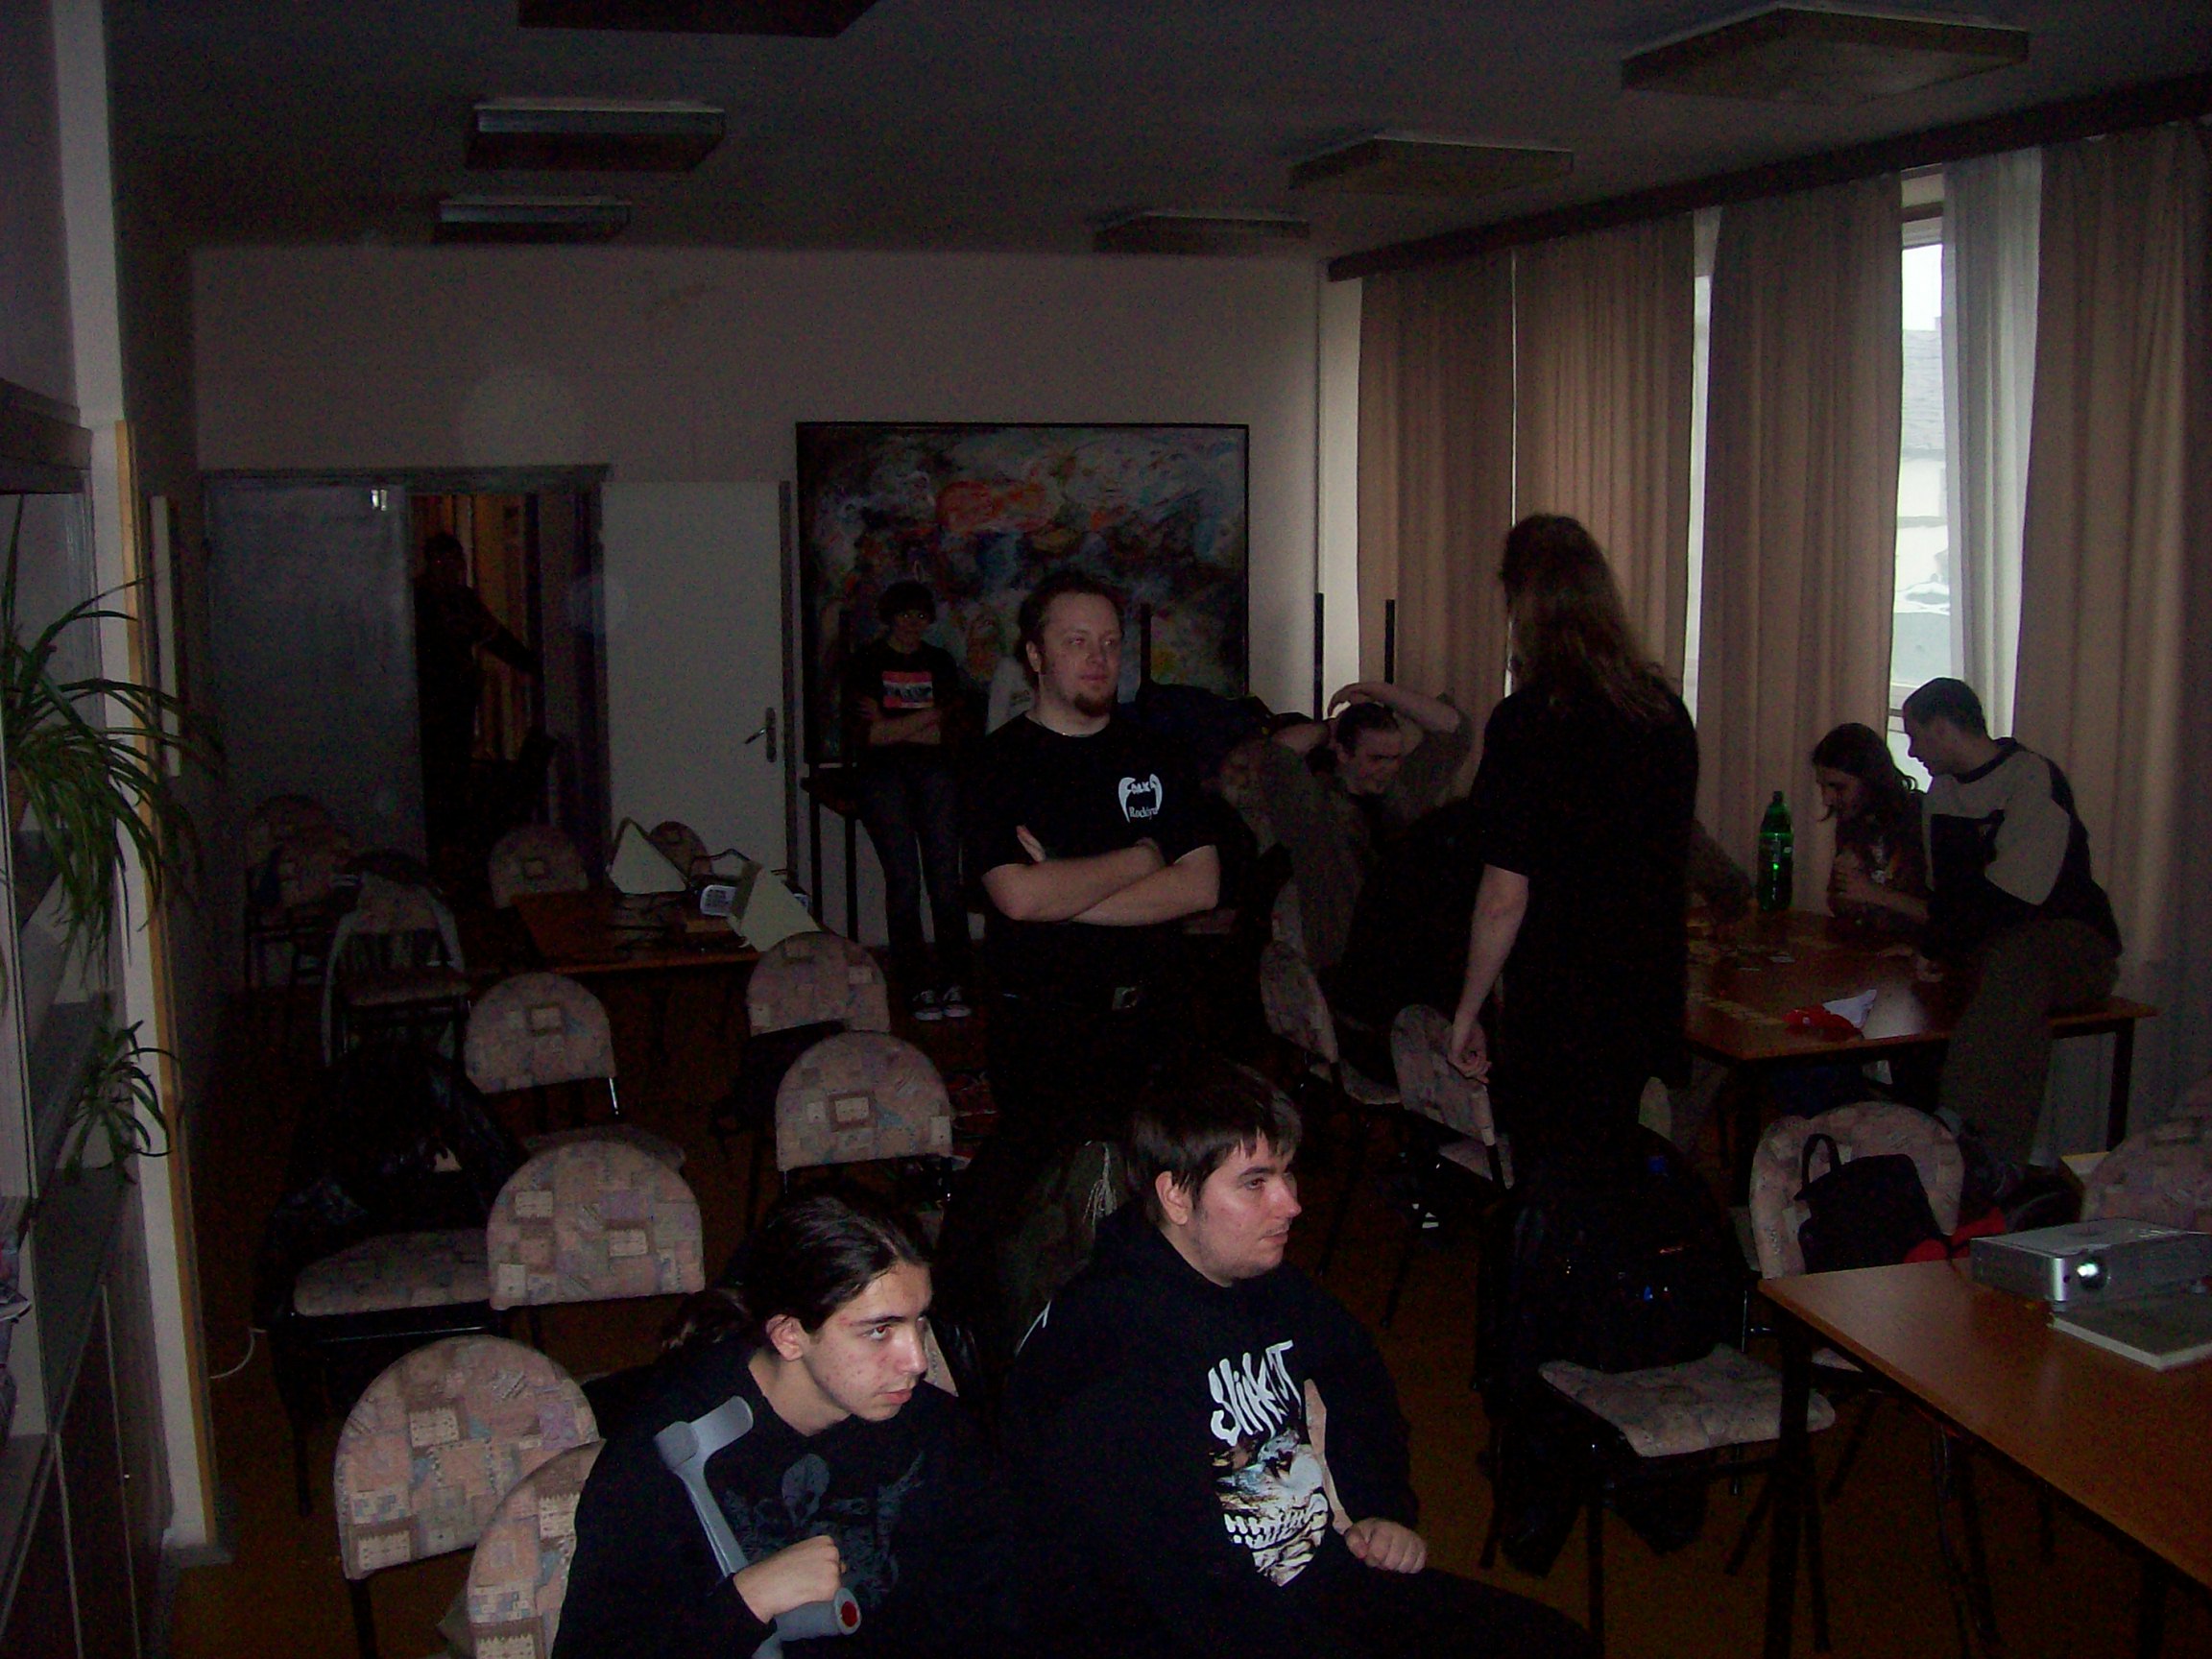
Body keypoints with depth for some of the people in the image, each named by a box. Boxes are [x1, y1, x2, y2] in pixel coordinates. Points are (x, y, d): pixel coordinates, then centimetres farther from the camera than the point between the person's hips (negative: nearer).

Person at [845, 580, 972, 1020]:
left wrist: (892, 728, -2)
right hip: (881, 773, -2)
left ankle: (955, 983, -5)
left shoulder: (940, 663, 18)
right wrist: (927, 717, -2)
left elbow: (952, 733, 8)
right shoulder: (866, 662, 9)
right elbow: (861, 734, -4)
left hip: (933, 770, 2)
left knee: (945, 876, -8)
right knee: (904, 878, -11)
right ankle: (917, 986, -7)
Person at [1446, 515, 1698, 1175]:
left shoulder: (1527, 720, -16)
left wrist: (1467, 1012, -4)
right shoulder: (1667, 711, 4)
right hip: (1654, 1014, 7)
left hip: (1557, 1024, -6)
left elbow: (1505, 898, -16)